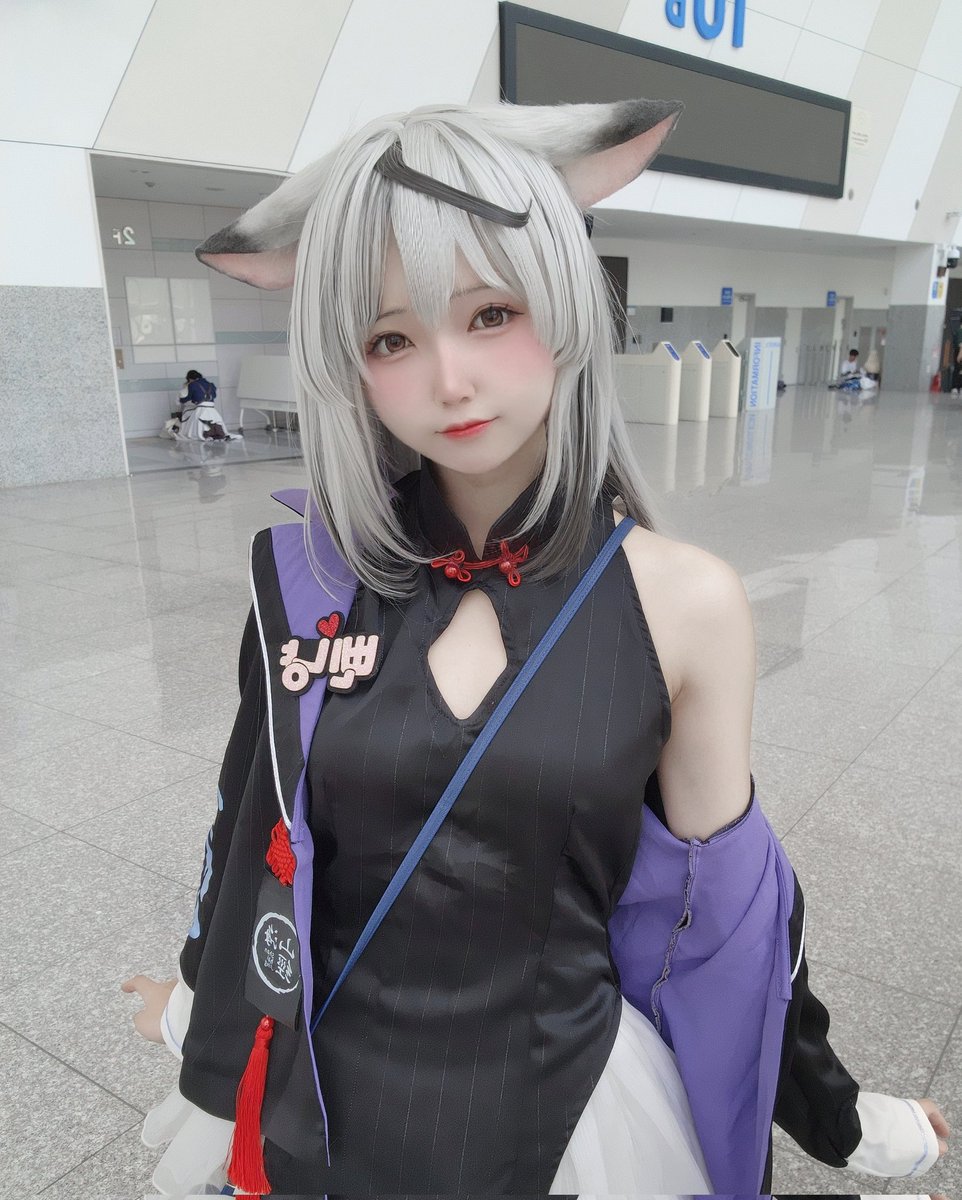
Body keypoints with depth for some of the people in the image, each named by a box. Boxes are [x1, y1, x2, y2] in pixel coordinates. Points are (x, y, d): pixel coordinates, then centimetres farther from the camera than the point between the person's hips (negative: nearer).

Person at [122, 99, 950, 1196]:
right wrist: (208, 992, 14)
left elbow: (721, 890, -4)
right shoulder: (307, 572, -12)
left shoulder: (686, 602, -16)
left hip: (566, 1095, -1)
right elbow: (257, 817, 1)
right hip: (326, 1101, 2)